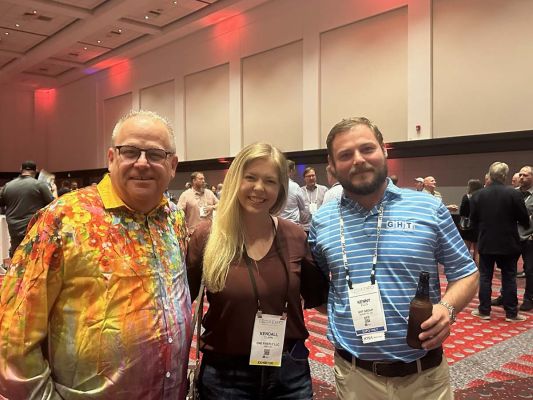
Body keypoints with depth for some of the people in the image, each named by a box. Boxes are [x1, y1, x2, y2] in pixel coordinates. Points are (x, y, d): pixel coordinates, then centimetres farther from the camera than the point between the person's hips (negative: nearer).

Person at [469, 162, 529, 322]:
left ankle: (484, 311, 12)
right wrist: (527, 226, 19)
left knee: (485, 277, 8)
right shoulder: (514, 193, -12)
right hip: (508, 243, -1)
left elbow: (473, 220, 1)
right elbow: (524, 219, -4)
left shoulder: (478, 195, -5)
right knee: (509, 278, 7)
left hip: (486, 243, 1)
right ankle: (511, 313, 13)